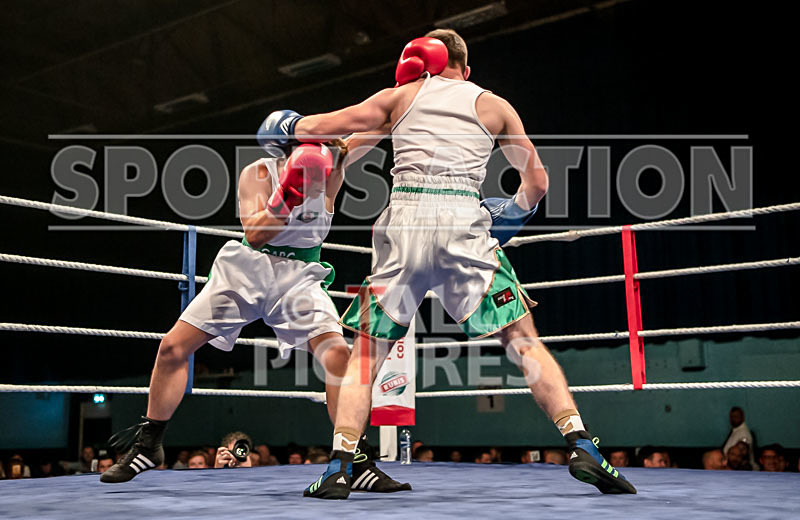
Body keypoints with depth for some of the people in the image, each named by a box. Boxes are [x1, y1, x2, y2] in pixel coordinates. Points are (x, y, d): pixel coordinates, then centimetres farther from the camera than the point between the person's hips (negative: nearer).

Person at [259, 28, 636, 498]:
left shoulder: (401, 95, 22)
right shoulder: (494, 106, 21)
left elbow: (318, 127, 23)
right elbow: (536, 181, 18)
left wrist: (287, 128, 44)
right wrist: (512, 215, 35)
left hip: (404, 219, 1)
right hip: (463, 219, 0)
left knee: (368, 349, 10)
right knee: (524, 339, 5)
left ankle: (340, 467, 3)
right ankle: (582, 447, -6)